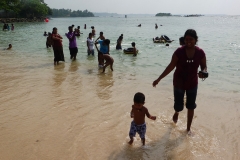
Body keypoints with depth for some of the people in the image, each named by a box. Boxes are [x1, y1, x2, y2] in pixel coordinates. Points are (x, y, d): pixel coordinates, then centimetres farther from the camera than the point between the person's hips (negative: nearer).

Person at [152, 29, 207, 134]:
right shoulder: (179, 52, -19)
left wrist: (203, 72, -25)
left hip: (192, 84, 2)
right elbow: (171, 66, -13)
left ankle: (188, 128, 33)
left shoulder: (200, 53, -13)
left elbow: (204, 66, 0)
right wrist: (159, 79, -15)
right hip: (179, 83, -1)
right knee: (178, 106, 10)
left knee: (191, 107, 12)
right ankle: (176, 113, 50)